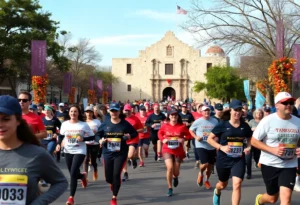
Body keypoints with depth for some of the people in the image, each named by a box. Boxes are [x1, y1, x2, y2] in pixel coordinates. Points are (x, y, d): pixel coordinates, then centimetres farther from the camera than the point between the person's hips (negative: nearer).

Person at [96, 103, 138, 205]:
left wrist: (129, 136, -14)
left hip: (121, 153, -2)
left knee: (116, 175, -8)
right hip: (108, 153, 2)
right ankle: (112, 183, 47)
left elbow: (135, 133, 7)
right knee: (108, 177, 7)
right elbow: (98, 135, 9)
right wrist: (100, 140, -12)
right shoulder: (105, 124, -1)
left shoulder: (125, 124, -3)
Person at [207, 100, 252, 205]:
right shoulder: (222, 125, -9)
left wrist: (249, 147, -3)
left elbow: (250, 138, 18)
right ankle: (217, 192, 57)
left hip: (239, 160, 1)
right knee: (223, 184, 20)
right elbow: (209, 139, -6)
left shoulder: (245, 126, 0)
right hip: (223, 159, -1)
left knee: (237, 184, -17)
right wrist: (221, 147, -20)